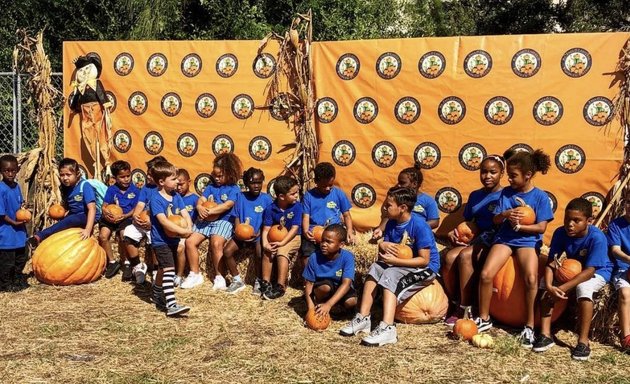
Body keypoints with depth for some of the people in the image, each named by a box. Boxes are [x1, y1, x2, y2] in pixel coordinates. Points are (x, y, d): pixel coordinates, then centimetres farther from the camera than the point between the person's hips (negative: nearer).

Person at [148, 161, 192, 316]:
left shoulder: (176, 196, 4)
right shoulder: (156, 199, -19)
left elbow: (185, 213, -3)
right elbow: (163, 221, -27)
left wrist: (189, 228, -23)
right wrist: (182, 231, -31)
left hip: (173, 240, 8)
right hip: (161, 241, -8)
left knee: (163, 269, 22)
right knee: (169, 269, -17)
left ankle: (158, 297, 40)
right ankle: (171, 305, -20)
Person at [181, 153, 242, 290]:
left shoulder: (234, 189, -1)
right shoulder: (211, 187, 16)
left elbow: (227, 205, -15)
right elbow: (201, 200, 6)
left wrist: (210, 211, -20)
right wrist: (200, 208, -18)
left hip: (223, 220, -6)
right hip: (205, 220, 6)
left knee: (216, 243, -32)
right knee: (190, 241, -11)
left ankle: (219, 277, -16)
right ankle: (195, 274, 4)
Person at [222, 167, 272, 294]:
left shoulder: (266, 199, -2)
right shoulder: (241, 197, 4)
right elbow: (237, 217, 7)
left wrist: (258, 234, -15)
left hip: (259, 234, -3)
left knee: (259, 254, -31)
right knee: (227, 251, -20)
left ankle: (258, 281, -4)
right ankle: (237, 281, 1)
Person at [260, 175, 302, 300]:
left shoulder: (297, 207, -14)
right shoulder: (271, 209, -9)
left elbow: (294, 228, -16)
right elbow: (266, 229, -8)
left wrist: (282, 242, -26)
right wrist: (265, 243, -27)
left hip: (292, 237, -3)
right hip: (275, 237, 3)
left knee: (282, 253, -27)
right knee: (267, 252, -21)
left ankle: (280, 287, -21)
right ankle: (265, 283, -8)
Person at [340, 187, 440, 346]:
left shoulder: (419, 226, -21)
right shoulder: (391, 223, 1)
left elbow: (424, 260, -22)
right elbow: (382, 255, 4)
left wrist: (395, 260, -25)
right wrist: (382, 245, -21)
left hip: (426, 268, -7)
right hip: (400, 265, 7)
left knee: (390, 276, -29)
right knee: (375, 268, -14)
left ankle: (387, 328, -40)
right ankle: (363, 318, -15)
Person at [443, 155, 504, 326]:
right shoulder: (475, 195, 18)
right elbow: (467, 221, 20)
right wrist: (455, 231, 1)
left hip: (494, 242, -5)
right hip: (476, 239, 6)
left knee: (465, 256, -32)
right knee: (449, 257, -24)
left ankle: (463, 309, -21)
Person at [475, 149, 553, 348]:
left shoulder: (541, 197, -3)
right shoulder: (506, 192, 7)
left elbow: (541, 227, -6)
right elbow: (495, 220, 6)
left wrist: (518, 226, -16)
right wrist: (504, 215, -16)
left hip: (527, 241, -3)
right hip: (504, 238, 3)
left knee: (531, 278, -29)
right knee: (485, 274, -18)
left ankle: (529, 326, -11)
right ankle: (484, 319, 2)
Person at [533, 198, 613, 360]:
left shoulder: (597, 237, -32)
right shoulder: (560, 233, -19)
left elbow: (589, 271, -34)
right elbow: (551, 263, -18)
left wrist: (562, 289, -40)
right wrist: (549, 287, -37)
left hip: (598, 272, -5)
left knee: (583, 288, -36)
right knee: (545, 283, -19)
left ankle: (583, 341, -26)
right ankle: (545, 335, -15)